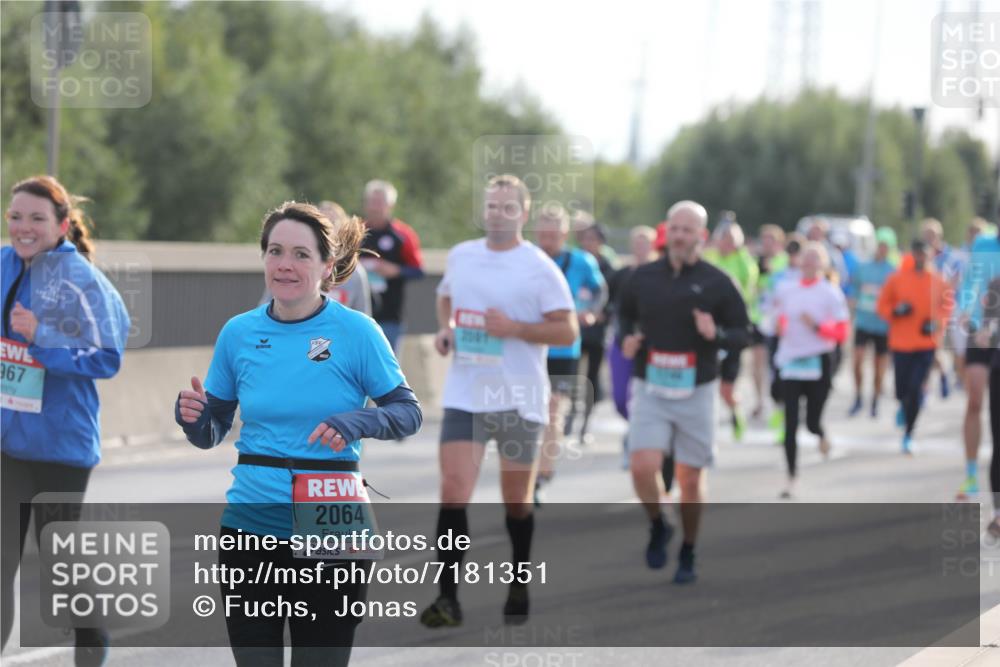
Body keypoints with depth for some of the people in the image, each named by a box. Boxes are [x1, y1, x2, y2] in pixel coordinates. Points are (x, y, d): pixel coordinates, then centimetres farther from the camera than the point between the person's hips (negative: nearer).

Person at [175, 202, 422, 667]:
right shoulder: (239, 332, 4)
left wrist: (356, 423, -22)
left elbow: (409, 412, -3)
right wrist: (192, 416, -11)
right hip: (250, 527, 3)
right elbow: (210, 434, 11)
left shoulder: (356, 331, -6)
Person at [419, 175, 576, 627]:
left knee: (516, 501, 9)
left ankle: (519, 587, 29)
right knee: (453, 492, -11)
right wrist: (445, 328, 7)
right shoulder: (460, 256, 9)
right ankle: (448, 598, -10)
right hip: (464, 397, 3)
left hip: (518, 399, -3)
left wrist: (514, 328, -19)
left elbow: (568, 332, -7)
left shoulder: (540, 268, -6)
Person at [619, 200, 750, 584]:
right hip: (650, 391, 1)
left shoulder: (716, 283, -2)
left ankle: (687, 556, 23)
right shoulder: (644, 277, 4)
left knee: (690, 481, 5)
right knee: (643, 469, -16)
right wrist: (626, 339, -2)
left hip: (696, 393, -1)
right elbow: (625, 314, 20)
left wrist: (716, 334, -20)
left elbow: (743, 335, 1)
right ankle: (658, 527, 13)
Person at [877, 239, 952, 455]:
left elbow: (946, 306, 9)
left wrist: (936, 323, -8)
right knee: (902, 390, 2)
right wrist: (896, 312, -15)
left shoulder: (938, 281, 0)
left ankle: (908, 435, 4)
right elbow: (882, 305, 5)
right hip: (901, 343, 0)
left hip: (927, 343, 0)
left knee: (916, 388, -9)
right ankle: (904, 407, 41)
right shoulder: (897, 279, -1)